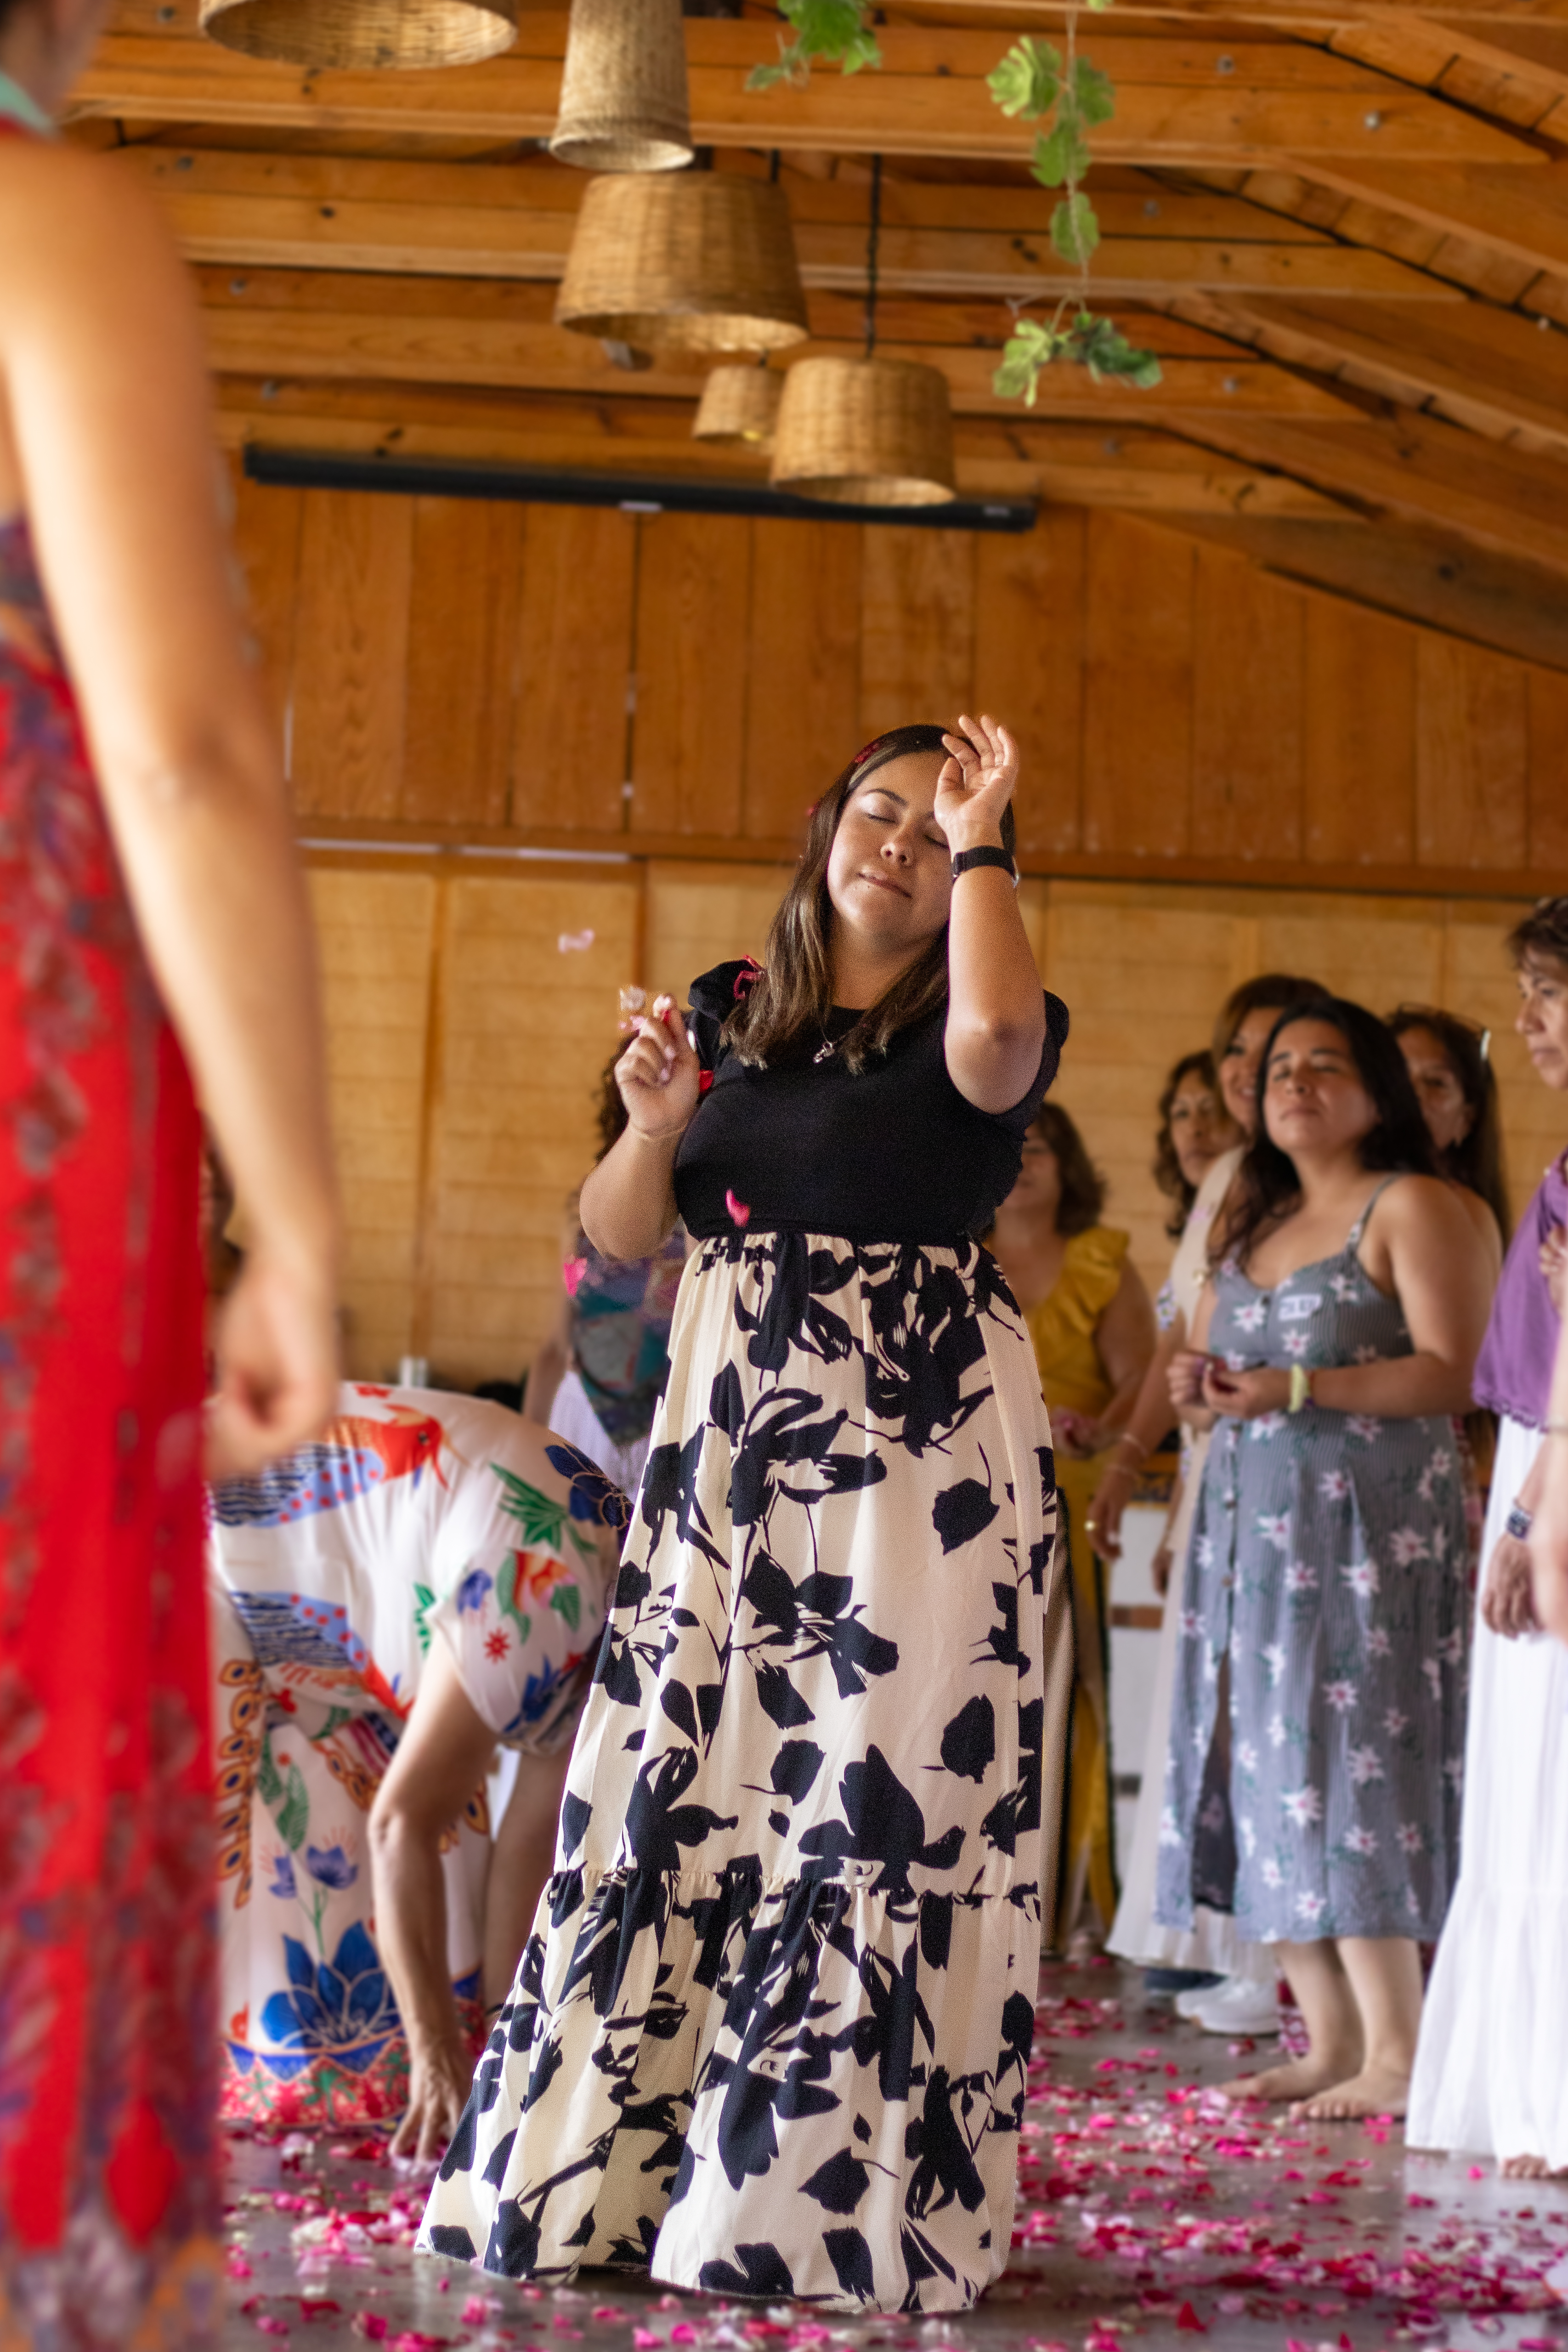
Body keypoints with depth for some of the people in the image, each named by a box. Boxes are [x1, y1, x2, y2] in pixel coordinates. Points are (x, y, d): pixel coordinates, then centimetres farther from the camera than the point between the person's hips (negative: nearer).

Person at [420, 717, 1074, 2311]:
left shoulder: (968, 1021, 0)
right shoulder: (731, 1013, 13)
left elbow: (993, 1043, -27)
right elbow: (617, 1235, 14)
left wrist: (981, 837, -13)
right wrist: (654, 1122, -7)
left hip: (919, 1456, -4)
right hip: (726, 1446, 5)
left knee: (874, 1811, -5)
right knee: (676, 1801, 4)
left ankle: (837, 2205, 2)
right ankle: (610, 2168, 13)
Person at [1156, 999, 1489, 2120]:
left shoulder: (1413, 1207, -3)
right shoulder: (1256, 1223, 20)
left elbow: (1452, 1374, -13)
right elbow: (1222, 1359, 29)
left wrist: (1297, 1388, -19)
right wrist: (1202, 1378, 5)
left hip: (1364, 1526, -8)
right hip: (1253, 1524, 8)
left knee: (1346, 1768, -13)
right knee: (1266, 1776, 3)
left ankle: (1396, 2052, -10)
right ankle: (1330, 2041, 8)